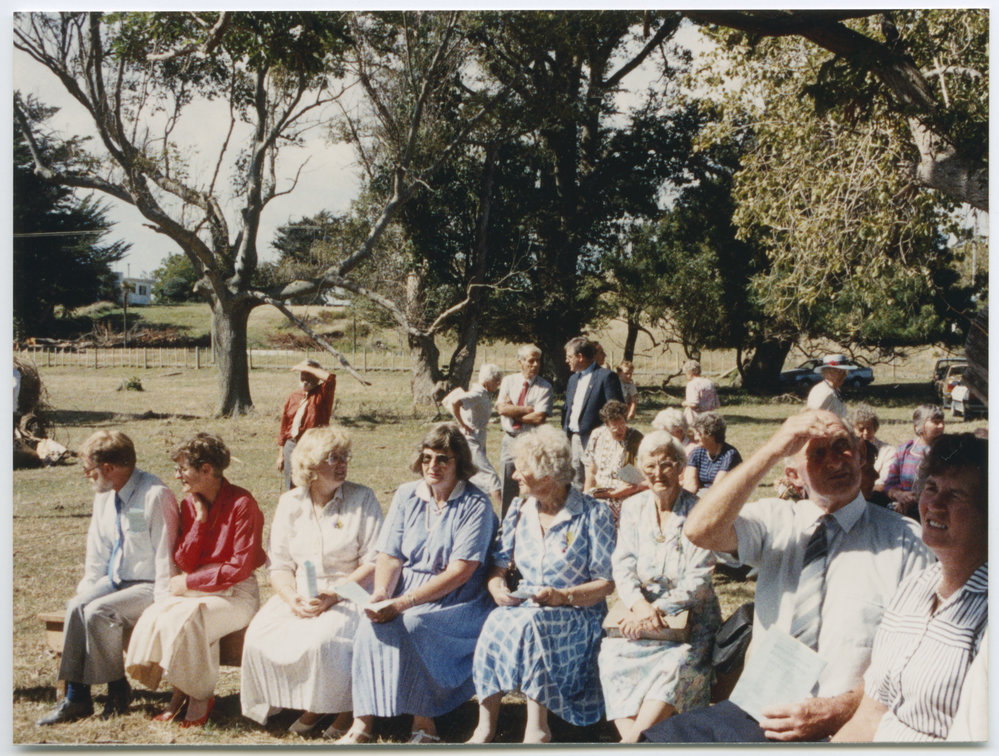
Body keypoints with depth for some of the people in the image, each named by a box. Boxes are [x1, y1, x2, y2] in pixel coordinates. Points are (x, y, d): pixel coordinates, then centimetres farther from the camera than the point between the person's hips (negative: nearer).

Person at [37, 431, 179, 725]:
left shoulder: (156, 496, -18)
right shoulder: (104, 497, 9)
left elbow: (165, 555, -17)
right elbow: (97, 551, 16)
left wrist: (162, 603, -20)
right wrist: (86, 588, 3)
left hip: (147, 585, -7)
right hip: (114, 580, 7)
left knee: (98, 612, -28)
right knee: (76, 607, -19)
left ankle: (118, 690, -8)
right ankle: (75, 697, -15)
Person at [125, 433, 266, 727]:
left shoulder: (241, 503, -13)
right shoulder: (190, 504, 7)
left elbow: (240, 568, -15)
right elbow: (183, 563, 0)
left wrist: (189, 582, -12)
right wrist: (199, 520, -10)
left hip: (235, 593, -6)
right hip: (196, 590, 6)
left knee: (185, 619, -31)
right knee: (155, 615, -23)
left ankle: (201, 695, -9)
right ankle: (179, 692, -7)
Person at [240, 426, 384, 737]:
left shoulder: (362, 499, -1)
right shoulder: (290, 503, 9)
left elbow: (373, 563, -7)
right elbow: (279, 564, 7)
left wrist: (333, 596, -19)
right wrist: (292, 598, -14)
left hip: (350, 594, -4)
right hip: (299, 595, 4)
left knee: (321, 640, -33)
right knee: (260, 637, -21)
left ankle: (346, 709, -5)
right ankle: (308, 704, 0)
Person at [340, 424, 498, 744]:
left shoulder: (475, 505, -8)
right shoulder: (406, 495, 9)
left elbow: (459, 572, -16)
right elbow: (389, 555, 5)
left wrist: (403, 603, -23)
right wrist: (381, 593, -17)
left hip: (457, 602, -4)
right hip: (407, 592, 4)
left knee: (413, 625, -33)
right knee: (371, 625, -25)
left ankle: (424, 721, -18)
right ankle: (363, 723, -23)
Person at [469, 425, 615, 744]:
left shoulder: (592, 514, -5)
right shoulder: (519, 509, 11)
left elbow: (606, 582, -6)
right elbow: (498, 564, 12)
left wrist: (563, 596, -21)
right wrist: (498, 588, -11)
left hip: (576, 614, -4)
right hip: (524, 607, 4)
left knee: (528, 624, -36)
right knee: (496, 622, -31)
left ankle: (537, 728, -28)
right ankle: (485, 725, -28)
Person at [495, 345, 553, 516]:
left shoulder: (544, 387, -5)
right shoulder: (509, 381, 5)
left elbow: (539, 418, -15)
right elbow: (501, 409, -7)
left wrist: (513, 412, -8)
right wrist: (528, 409, -11)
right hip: (509, 440, 3)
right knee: (507, 486, 10)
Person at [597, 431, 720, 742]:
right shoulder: (633, 508, 9)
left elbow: (697, 580, -9)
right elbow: (622, 565, 1)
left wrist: (658, 608, -22)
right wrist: (639, 604, -20)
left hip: (690, 617, -3)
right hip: (641, 610, 3)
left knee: (676, 664, -34)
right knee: (613, 655, -27)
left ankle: (633, 741, -38)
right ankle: (633, 742, -37)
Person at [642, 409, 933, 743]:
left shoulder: (904, 540, 0)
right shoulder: (775, 520, 9)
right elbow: (700, 530, -9)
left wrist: (837, 712, -20)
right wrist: (771, 450, -13)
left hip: (837, 731, -3)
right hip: (754, 712, 3)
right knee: (651, 740, -14)